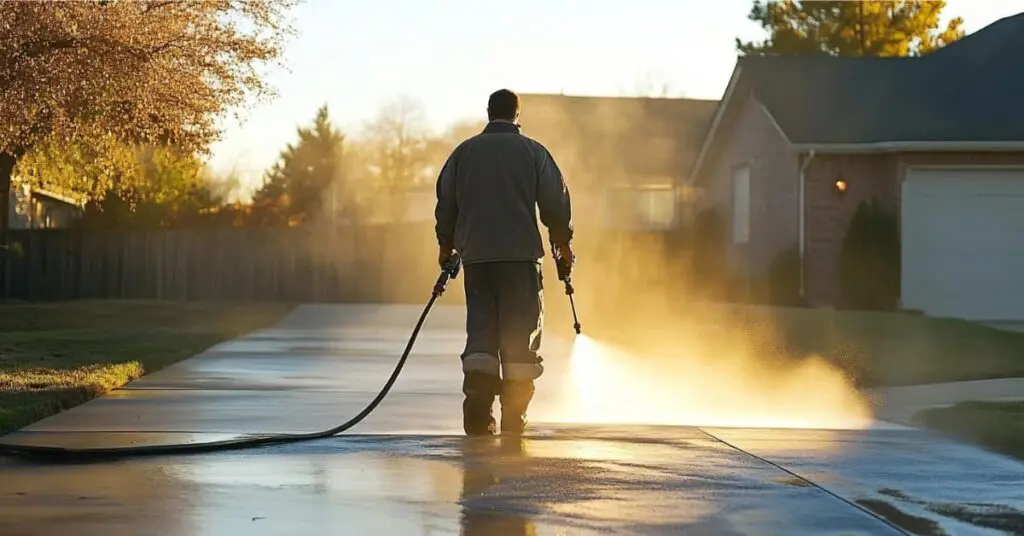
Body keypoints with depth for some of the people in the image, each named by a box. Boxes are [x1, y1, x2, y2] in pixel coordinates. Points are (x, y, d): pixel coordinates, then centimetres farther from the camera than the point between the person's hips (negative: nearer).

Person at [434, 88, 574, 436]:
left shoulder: (464, 152, 10)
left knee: (480, 328, 5)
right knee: (521, 331, 3)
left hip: (475, 255, 2)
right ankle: (514, 415, 1)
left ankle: (477, 407, -14)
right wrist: (563, 243, 15)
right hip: (521, 252, -2)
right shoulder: (532, 152, 3)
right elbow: (555, 202, 2)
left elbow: (445, 203, 13)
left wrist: (446, 245, 25)